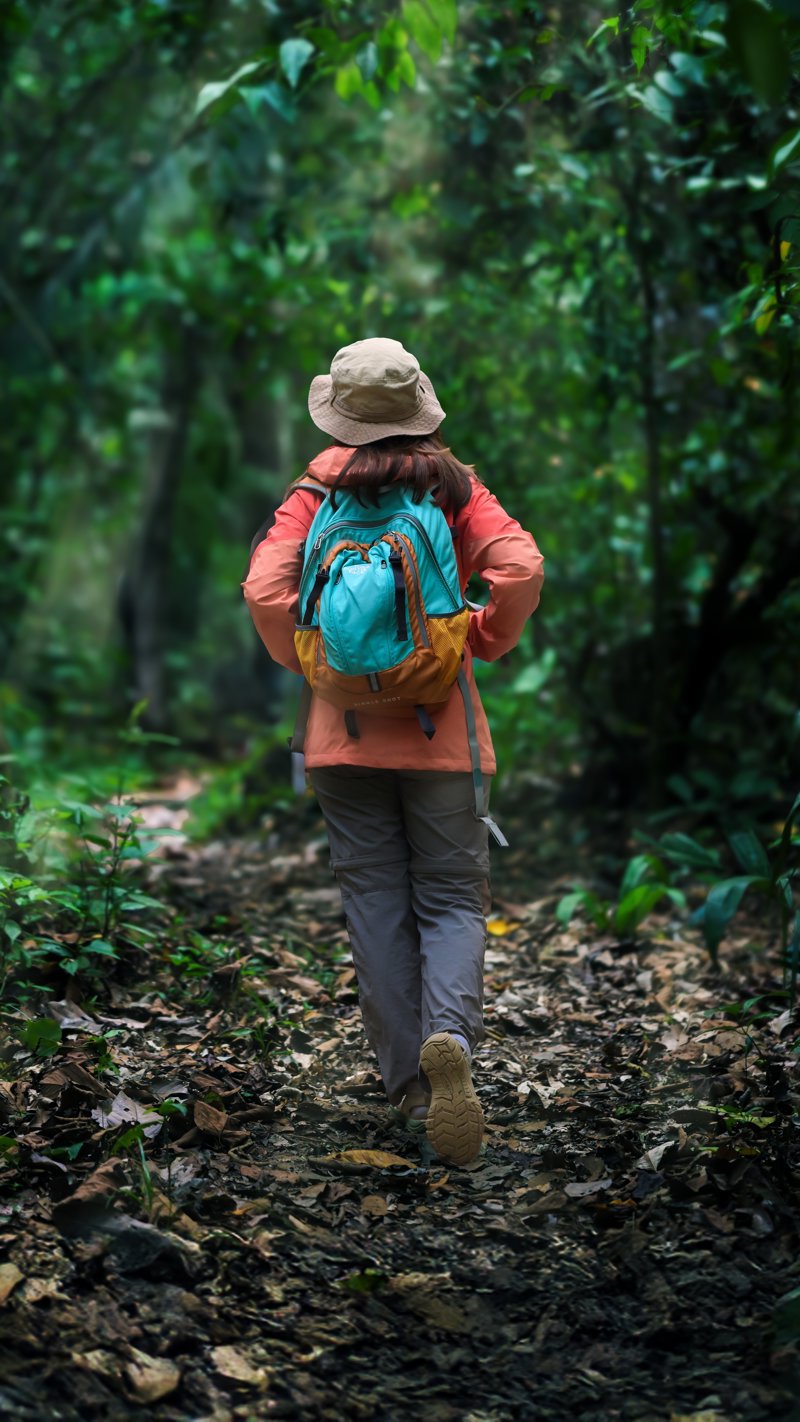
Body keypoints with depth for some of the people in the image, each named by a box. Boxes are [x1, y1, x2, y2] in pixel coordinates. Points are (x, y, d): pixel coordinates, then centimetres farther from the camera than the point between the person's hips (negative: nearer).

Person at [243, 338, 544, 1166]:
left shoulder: (318, 493, 1)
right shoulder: (454, 489, 1)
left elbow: (265, 589, -10)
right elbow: (520, 568, -13)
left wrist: (305, 663, 6)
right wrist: (486, 641, 3)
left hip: (345, 725, 1)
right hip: (439, 725, 0)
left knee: (375, 902, 8)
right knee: (452, 896, 5)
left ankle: (408, 1080, 12)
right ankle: (450, 1035, -22)